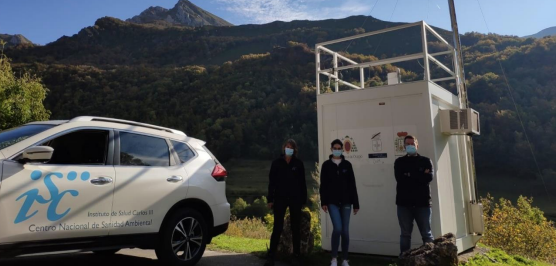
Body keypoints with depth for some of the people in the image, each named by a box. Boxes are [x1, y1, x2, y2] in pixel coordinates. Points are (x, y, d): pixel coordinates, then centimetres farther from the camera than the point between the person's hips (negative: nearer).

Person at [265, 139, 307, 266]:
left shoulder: (299, 163, 3)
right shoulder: (277, 163, 2)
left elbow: (302, 183, 4)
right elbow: (271, 182, 2)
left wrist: (303, 199, 0)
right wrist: (270, 199, -2)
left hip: (295, 199, 1)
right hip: (280, 198, -1)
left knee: (296, 228, 8)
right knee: (277, 228, -1)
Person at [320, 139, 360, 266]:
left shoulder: (347, 164, 6)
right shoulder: (326, 165, 2)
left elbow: (352, 185, 6)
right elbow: (323, 185, 0)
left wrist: (355, 203, 4)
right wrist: (323, 202, -8)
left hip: (345, 202, 2)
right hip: (332, 202, -2)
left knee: (345, 231, 4)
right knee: (337, 228, -14)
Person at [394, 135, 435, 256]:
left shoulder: (426, 161, 6)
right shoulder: (399, 162, 8)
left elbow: (429, 177, -11)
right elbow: (400, 178, -10)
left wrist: (410, 175, -9)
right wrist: (420, 175, -10)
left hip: (423, 202, 0)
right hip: (404, 203, 1)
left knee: (426, 234, 7)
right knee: (405, 234, 8)